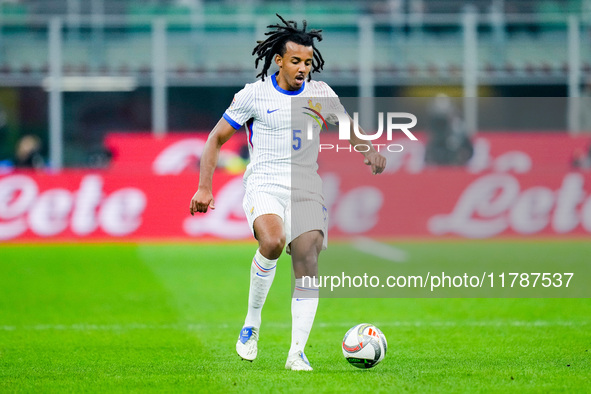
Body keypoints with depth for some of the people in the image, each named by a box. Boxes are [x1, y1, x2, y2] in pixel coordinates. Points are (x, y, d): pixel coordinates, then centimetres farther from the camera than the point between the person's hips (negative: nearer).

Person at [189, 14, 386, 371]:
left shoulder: (319, 93, 10)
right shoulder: (254, 94, 1)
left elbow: (347, 126, 11)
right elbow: (217, 138, 6)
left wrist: (369, 150, -13)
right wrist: (204, 188, -2)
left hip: (307, 189, 3)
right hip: (264, 185, -3)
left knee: (308, 262, -13)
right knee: (272, 242, -31)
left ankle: (297, 352, -8)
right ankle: (252, 322, -11)